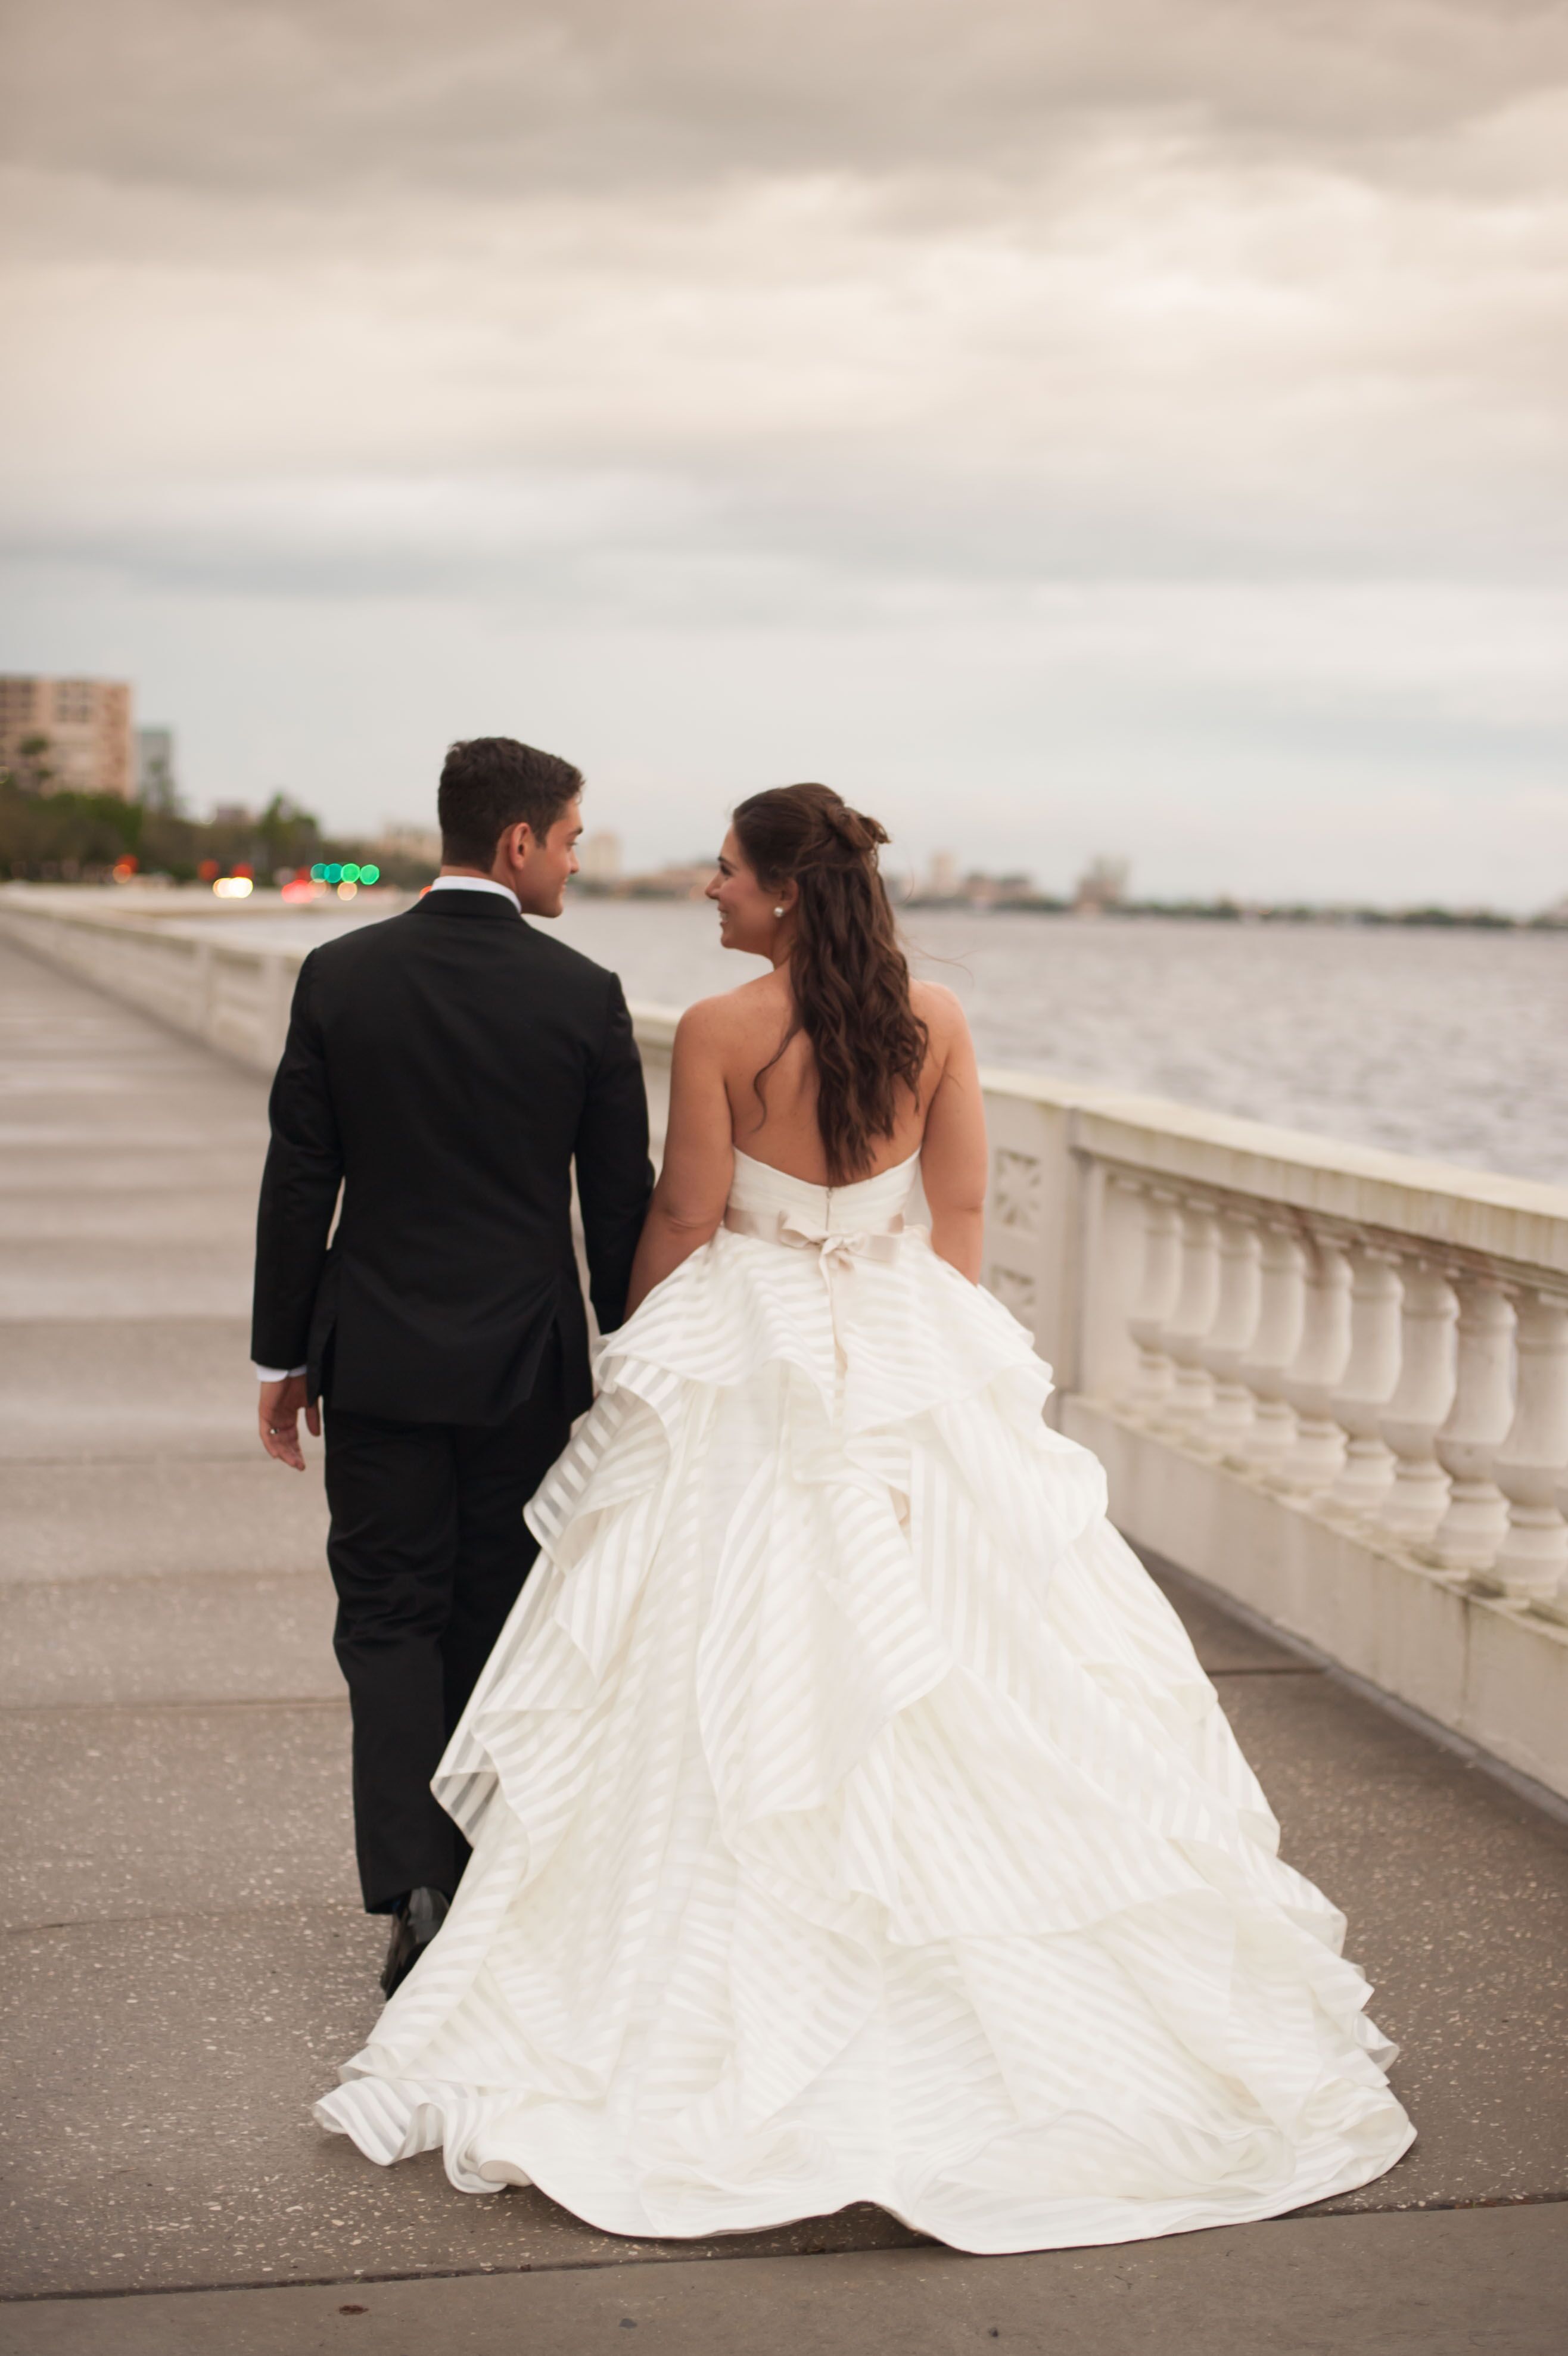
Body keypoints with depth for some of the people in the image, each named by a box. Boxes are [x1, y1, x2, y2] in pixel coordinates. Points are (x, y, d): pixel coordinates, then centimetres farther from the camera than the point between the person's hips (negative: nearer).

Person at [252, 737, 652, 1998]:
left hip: (376, 1357, 0)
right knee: (496, 1623, 13)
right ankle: (481, 1882, 24)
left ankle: (412, 1882, -8)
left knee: (390, 1619, 6)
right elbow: (620, 1199, -3)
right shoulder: (583, 995, -8)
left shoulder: (341, 977, -5)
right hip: (524, 1364, 0)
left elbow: (299, 1181, -2)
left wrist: (282, 1355, 7)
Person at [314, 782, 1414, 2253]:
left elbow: (683, 1222, -7)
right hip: (906, 1351, 4)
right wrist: (937, 1351, 16)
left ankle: (726, 2022, 10)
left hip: (749, 1365, -4)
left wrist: (637, 1347, 9)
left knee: (743, 1687, 3)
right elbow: (961, 1212, 5)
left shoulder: (719, 1033, -13)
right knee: (962, 1669, 11)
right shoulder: (934, 1021, -1)